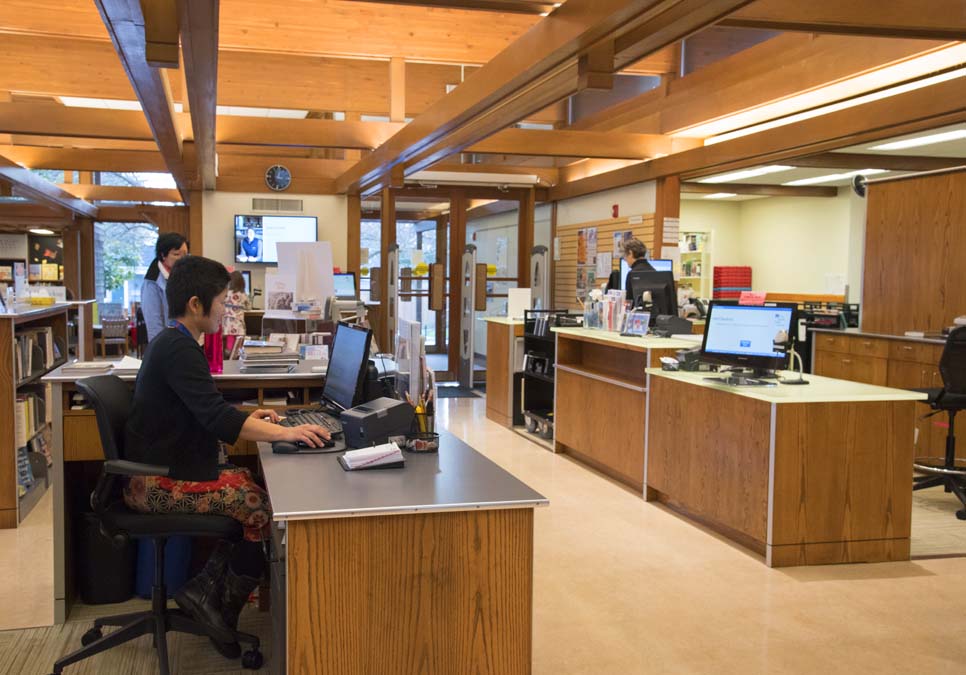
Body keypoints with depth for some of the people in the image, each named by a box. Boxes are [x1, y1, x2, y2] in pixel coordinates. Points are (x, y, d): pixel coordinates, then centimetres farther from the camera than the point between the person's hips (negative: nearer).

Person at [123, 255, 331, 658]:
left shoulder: (172, 342, 15)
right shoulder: (178, 348, -19)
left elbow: (201, 412, 24)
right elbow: (214, 417, -28)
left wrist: (250, 419, 15)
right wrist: (285, 433, -28)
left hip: (165, 471, 10)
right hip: (157, 484, -10)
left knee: (256, 483, 2)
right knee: (263, 505, -16)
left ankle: (208, 589, 3)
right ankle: (220, 606, 0)